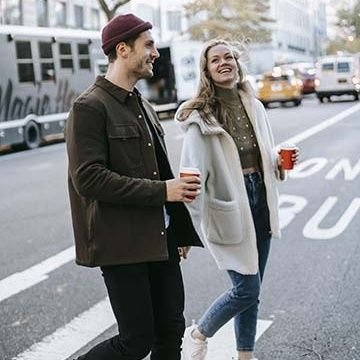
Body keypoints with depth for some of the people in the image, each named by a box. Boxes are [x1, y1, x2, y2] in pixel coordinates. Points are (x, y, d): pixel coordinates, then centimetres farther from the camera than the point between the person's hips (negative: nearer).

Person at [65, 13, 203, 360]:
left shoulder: (143, 106, 15)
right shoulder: (90, 107, -12)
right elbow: (89, 179, -21)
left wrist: (179, 231, 19)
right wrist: (162, 191, -19)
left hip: (159, 238, 8)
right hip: (121, 242, -8)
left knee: (171, 330, 13)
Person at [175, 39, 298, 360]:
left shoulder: (254, 106, 8)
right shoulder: (201, 114, -11)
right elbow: (194, 171, -15)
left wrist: (281, 160, -3)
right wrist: (192, 224, -19)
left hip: (259, 198, 6)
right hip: (227, 202, -6)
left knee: (251, 290, 13)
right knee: (247, 288, -3)